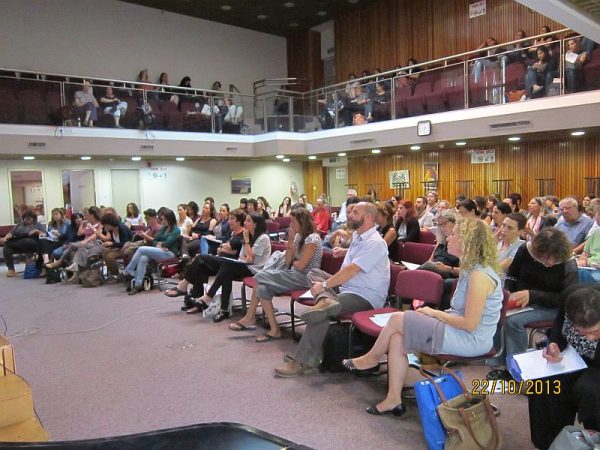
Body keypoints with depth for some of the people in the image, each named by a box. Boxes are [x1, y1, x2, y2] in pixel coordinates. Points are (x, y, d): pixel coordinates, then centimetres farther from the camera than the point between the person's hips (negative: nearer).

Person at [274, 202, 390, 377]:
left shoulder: (374, 243, -14)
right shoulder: (357, 237, 14)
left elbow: (351, 270, -22)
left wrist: (323, 285, -18)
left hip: (365, 297, -9)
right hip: (347, 288, 10)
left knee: (322, 313, -28)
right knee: (314, 273, 4)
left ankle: (303, 361, -18)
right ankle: (326, 300, -28)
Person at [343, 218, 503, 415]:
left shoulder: (479, 275, -21)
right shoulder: (471, 269, 11)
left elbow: (470, 324, -23)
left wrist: (435, 313, -12)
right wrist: (436, 313, -1)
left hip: (469, 340, -9)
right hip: (461, 332, 10)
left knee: (397, 320, -10)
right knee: (396, 338, -4)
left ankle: (371, 359, 15)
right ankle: (394, 400, 2)